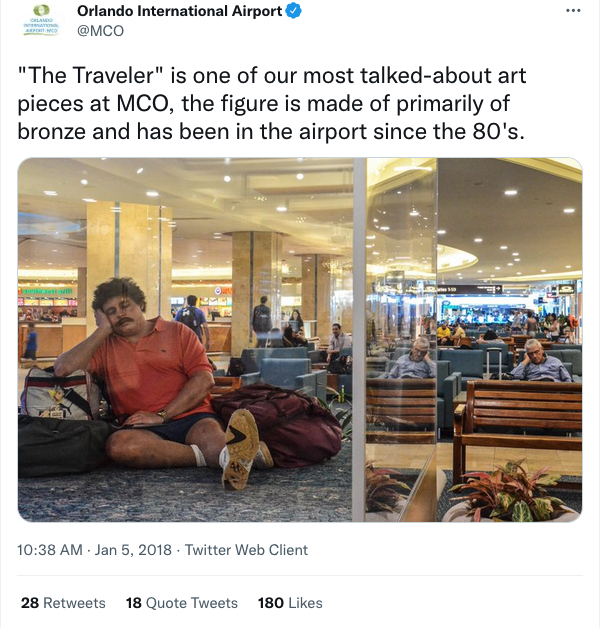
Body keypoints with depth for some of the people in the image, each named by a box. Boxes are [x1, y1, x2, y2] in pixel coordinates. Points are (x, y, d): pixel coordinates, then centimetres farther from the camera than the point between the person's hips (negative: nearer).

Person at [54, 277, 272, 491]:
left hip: (192, 418, 0)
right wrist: (102, 330, 7)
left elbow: (205, 379, 2)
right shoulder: (103, 347, 20)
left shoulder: (177, 332, 15)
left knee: (211, 433, -35)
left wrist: (162, 415, -8)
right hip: (143, 429, 1)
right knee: (118, 444, -34)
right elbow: (63, 369, 2)